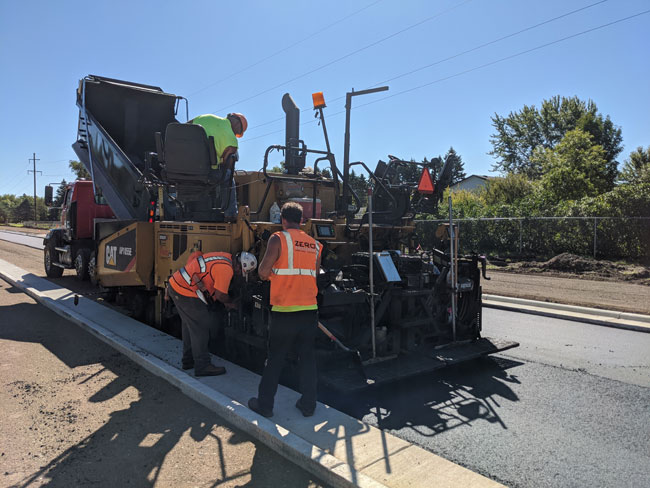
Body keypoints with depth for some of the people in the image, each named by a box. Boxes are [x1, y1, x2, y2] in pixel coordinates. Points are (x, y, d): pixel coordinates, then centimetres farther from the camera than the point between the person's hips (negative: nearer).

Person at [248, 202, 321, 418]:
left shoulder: (278, 239, -6)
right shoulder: (314, 244, 9)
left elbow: (263, 272, -10)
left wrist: (269, 275, 12)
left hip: (284, 311, -4)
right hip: (310, 310, 4)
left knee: (275, 359, 9)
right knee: (307, 357, 15)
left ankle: (264, 404, 21)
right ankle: (308, 404, 23)